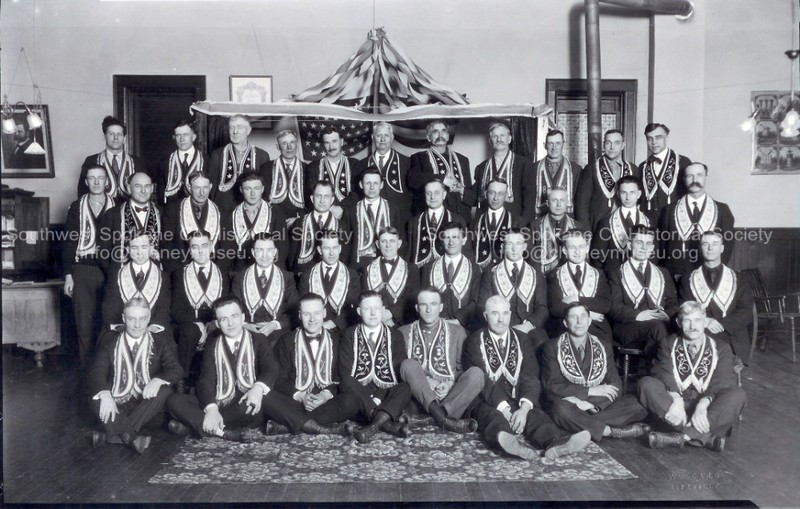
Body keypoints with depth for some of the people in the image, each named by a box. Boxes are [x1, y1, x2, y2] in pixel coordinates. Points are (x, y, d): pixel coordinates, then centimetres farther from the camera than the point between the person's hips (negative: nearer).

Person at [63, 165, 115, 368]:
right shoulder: (77, 207, 7)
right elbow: (68, 242, 6)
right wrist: (68, 275, 1)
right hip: (82, 269, 1)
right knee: (84, 321, 2)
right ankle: (86, 369, 13)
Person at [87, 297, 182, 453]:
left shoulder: (161, 340, 4)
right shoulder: (110, 340, 4)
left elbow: (175, 370, -7)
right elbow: (95, 372, -8)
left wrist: (157, 380, -30)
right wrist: (105, 394, -29)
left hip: (147, 406, 0)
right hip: (117, 406, 0)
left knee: (165, 390, -29)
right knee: (97, 400, -28)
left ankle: (114, 434, -29)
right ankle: (133, 438, -33)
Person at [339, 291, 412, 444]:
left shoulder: (395, 336, 11)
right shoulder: (350, 335, 10)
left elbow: (399, 373, 0)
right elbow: (345, 373, -2)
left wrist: (378, 398, -16)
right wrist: (368, 399, -17)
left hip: (387, 394, 0)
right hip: (359, 395, 0)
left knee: (405, 388, -29)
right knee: (347, 383, -31)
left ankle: (373, 425, -48)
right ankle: (388, 424, -40)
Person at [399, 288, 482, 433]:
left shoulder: (457, 331, 15)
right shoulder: (404, 332, 14)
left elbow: (462, 369, 13)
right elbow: (403, 369, 10)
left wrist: (450, 383, -7)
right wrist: (425, 381, -8)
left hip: (449, 396, 1)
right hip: (418, 400, 0)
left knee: (476, 373, -25)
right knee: (409, 364, -29)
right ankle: (444, 418, -40)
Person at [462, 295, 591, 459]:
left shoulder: (522, 341, 14)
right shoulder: (474, 342, 5)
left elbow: (530, 377, 0)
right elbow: (480, 380, -9)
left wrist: (524, 408, -20)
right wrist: (503, 408, -24)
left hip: (518, 401, 3)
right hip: (487, 401, -3)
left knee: (534, 414, -29)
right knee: (492, 416, -36)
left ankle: (555, 443, -58)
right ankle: (505, 440, -68)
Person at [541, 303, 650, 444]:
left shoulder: (604, 347, 11)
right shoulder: (552, 347, 2)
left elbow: (616, 386, 2)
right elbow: (552, 387, -8)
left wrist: (589, 404, -15)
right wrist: (590, 391, -15)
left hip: (598, 406, 3)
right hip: (568, 405, -3)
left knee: (636, 403, -21)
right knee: (560, 409, -38)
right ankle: (612, 431, -27)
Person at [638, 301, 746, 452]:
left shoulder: (721, 349, 10)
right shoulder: (669, 344, 11)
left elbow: (722, 383, -7)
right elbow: (664, 375, -7)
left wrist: (703, 404, -27)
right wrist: (676, 400, -29)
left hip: (708, 407, 0)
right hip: (675, 404, 0)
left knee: (738, 395, -28)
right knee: (646, 384, -26)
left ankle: (682, 436, -36)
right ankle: (706, 437, -36)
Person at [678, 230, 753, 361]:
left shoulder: (737, 280, 17)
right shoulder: (688, 280, 17)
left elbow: (746, 313, 7)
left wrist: (721, 324, -11)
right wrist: (704, 321, -13)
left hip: (732, 337, 0)